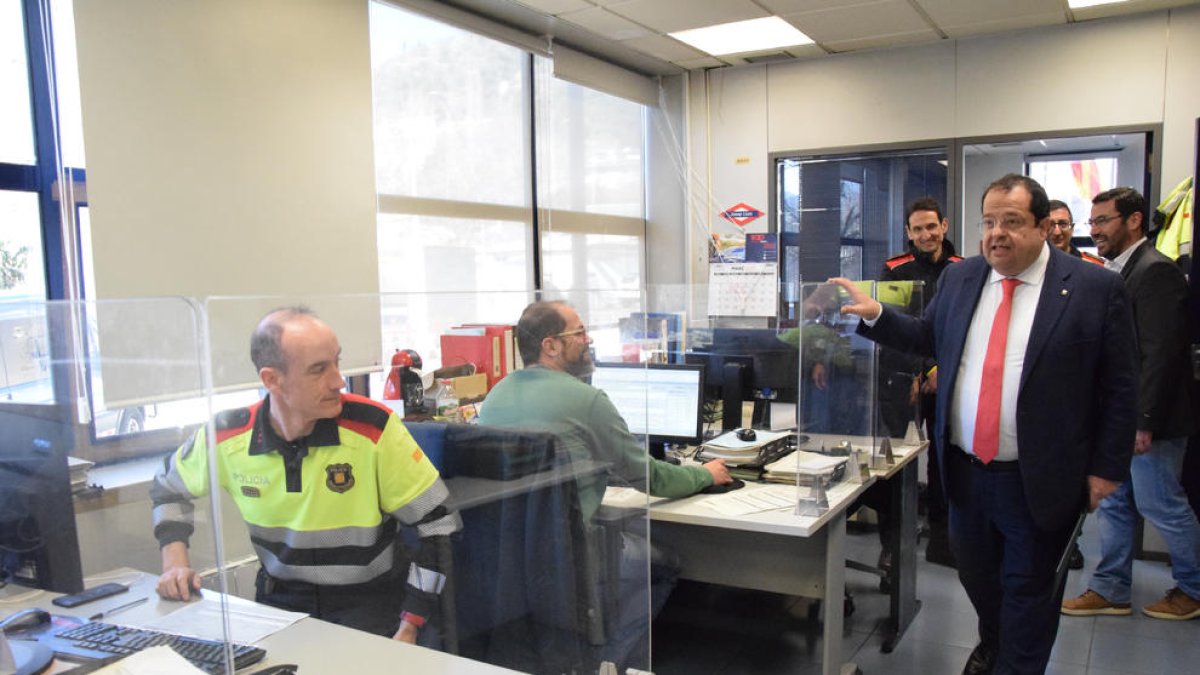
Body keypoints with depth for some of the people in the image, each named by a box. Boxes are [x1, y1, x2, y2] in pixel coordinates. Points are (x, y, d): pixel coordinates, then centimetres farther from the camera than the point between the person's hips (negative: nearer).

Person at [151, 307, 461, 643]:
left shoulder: (373, 427, -19)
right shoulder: (227, 436, -7)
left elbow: (439, 524, -13)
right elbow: (169, 485, 17)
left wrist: (407, 630, -14)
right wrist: (175, 562, 3)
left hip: (367, 600, -3)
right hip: (278, 599, 4)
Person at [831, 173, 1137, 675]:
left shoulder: (1096, 288, -10)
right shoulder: (959, 278, 4)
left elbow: (1119, 388, -7)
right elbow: (926, 337, 15)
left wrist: (1106, 467, -7)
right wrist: (874, 314, 0)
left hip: (1040, 478, -4)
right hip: (966, 469, 5)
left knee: (1029, 587, 11)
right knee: (975, 572, 22)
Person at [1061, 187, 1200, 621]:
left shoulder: (1156, 271, -16)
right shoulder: (1116, 272, 12)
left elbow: (1160, 352, -21)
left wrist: (1144, 421, -22)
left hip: (1145, 420, -9)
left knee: (1161, 504, 5)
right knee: (1114, 504, 14)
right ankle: (1110, 590, 24)